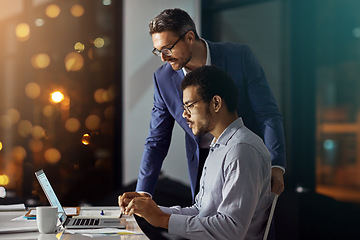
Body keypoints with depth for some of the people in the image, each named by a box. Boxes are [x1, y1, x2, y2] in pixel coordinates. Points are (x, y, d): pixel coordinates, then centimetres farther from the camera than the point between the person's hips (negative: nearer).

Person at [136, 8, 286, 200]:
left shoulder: (240, 56, -11)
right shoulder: (163, 78, -3)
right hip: (204, 166, 2)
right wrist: (142, 192, -5)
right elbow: (156, 141, 3)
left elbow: (268, 114, -9)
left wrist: (275, 166, -20)